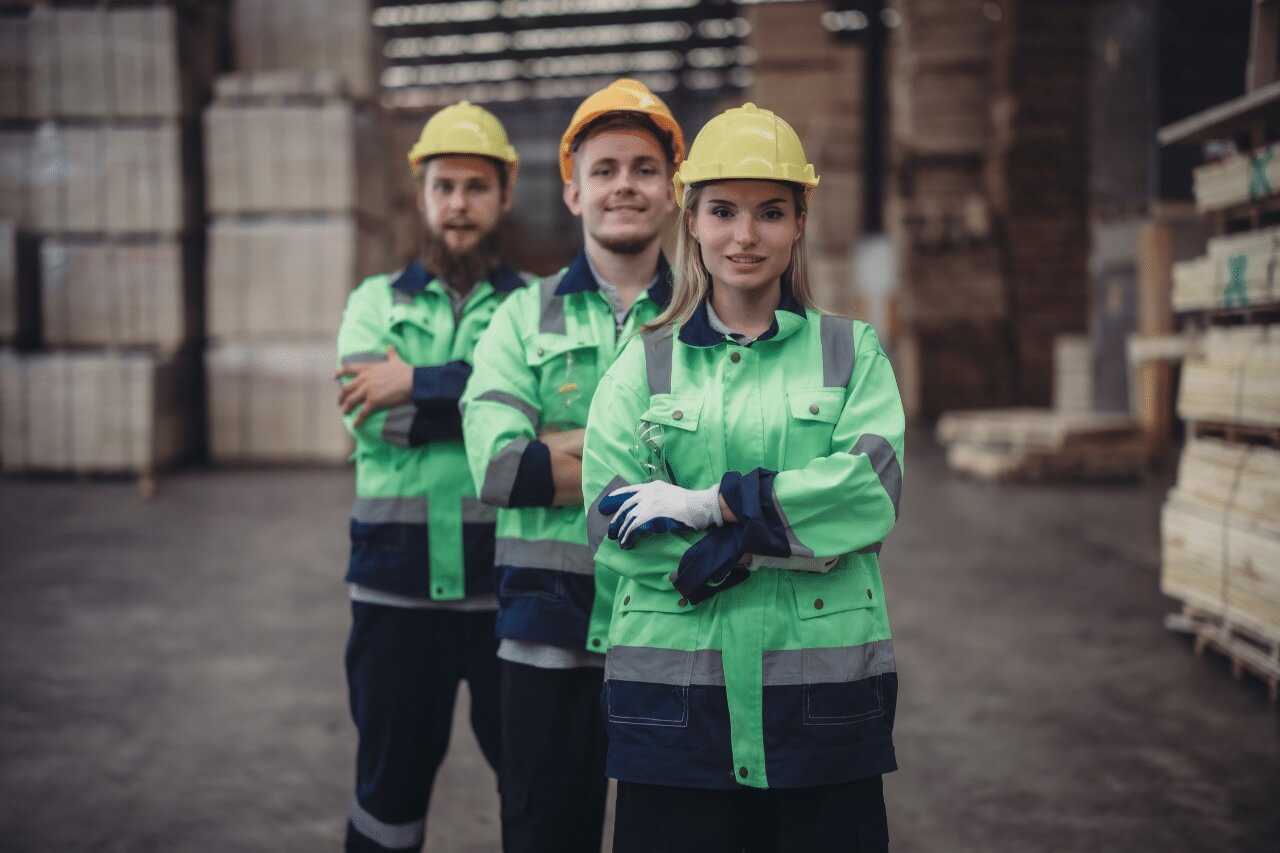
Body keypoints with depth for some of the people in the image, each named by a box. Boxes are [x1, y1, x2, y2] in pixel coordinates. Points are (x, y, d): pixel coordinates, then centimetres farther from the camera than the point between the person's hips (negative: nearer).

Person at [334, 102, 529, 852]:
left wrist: (420, 385, -15)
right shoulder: (375, 303, 8)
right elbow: (374, 417, -9)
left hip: (512, 586, -1)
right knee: (391, 779, 13)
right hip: (397, 586, 2)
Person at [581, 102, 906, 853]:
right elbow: (614, 523, -5)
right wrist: (780, 542, -13)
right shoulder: (643, 363, 8)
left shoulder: (853, 352, 8)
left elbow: (874, 491, -9)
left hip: (824, 695, 0)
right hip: (675, 698, 0)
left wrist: (712, 506, -14)